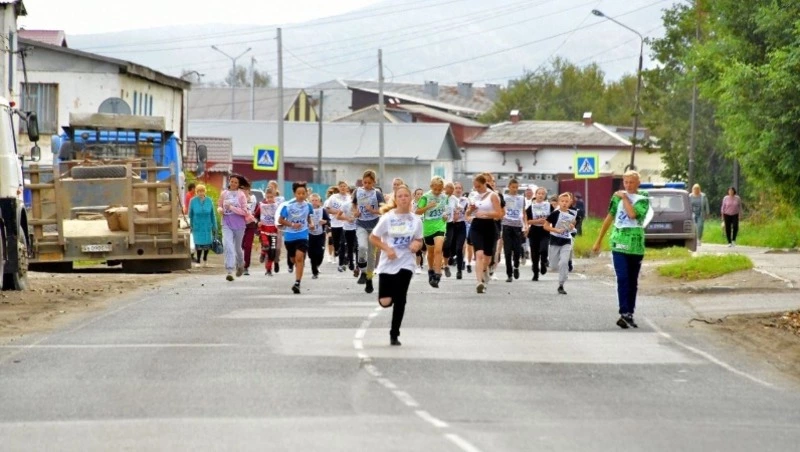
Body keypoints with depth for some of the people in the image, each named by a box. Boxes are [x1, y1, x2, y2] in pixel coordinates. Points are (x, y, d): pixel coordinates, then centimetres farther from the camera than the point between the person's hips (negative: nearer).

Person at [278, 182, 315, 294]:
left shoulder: (308, 206, -2)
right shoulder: (288, 206, -9)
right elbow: (280, 220, -3)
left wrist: (311, 224, -3)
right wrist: (292, 224, -16)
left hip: (302, 235, -1)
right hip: (289, 236, 1)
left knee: (299, 258, -18)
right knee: (295, 259, 16)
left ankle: (297, 283, -22)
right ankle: (298, 279, 41)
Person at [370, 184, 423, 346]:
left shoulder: (415, 220, 1)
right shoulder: (388, 218, -7)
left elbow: (419, 241, 11)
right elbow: (373, 238, -2)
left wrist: (417, 245, -12)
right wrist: (387, 249, -17)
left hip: (405, 264, 1)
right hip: (388, 264, -1)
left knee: (400, 300, -2)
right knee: (385, 302, -6)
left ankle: (394, 334, 9)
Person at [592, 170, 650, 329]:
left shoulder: (643, 199, 0)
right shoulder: (617, 196, 9)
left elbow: (633, 214, -19)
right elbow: (609, 218, 16)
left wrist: (625, 198, -7)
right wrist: (599, 241, 17)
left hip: (636, 246, 0)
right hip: (619, 244, 0)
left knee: (633, 282, 7)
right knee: (623, 279, -13)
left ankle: (629, 315, 14)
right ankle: (625, 313, -21)